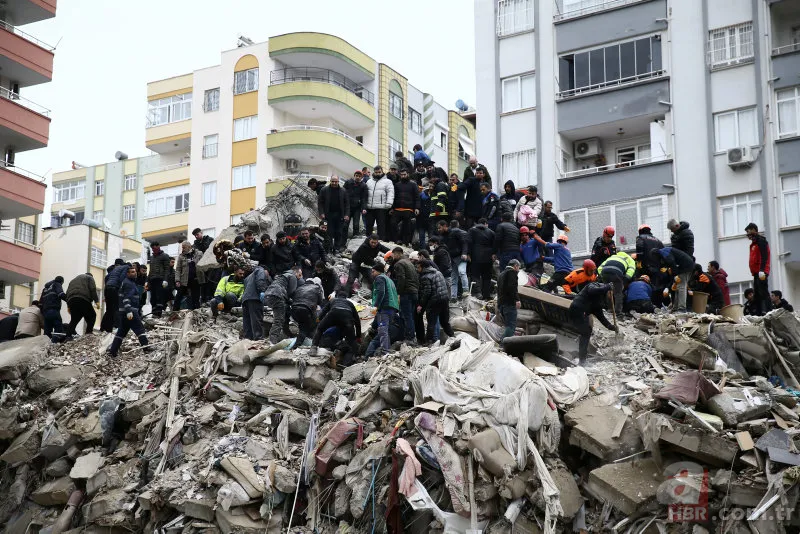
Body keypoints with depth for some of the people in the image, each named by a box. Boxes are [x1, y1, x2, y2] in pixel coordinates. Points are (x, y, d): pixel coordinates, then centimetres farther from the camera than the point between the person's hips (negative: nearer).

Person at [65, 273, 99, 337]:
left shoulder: (73, 280, 37)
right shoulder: (90, 278, 20)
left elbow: (67, 293, 26)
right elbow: (93, 289, 0)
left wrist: (68, 306, 22)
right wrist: (96, 301, -3)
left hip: (71, 300, 6)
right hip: (83, 300, -6)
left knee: (74, 320, 7)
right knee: (92, 316, 5)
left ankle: (68, 336, -6)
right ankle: (88, 333, -8)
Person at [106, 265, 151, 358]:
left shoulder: (131, 282, 21)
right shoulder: (128, 283, -11)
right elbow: (126, 298, -22)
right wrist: (129, 311, -32)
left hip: (124, 312, 10)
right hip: (130, 311, -10)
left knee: (121, 332, 10)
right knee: (139, 329, -9)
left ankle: (112, 351, 8)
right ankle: (146, 347, -13)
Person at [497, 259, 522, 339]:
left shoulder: (501, 274, 28)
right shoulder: (512, 272, -1)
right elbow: (512, 287, -17)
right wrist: (517, 299, -23)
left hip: (501, 303, 9)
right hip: (509, 303, -9)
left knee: (509, 325, 13)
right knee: (511, 325, -15)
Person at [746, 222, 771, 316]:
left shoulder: (761, 241, -3)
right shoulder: (754, 243, 24)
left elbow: (764, 256, -16)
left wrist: (762, 271, -26)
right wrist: (755, 273, 14)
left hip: (761, 273, -10)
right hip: (756, 274, 10)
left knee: (764, 294, -16)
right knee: (757, 296, 7)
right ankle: (760, 315, 6)